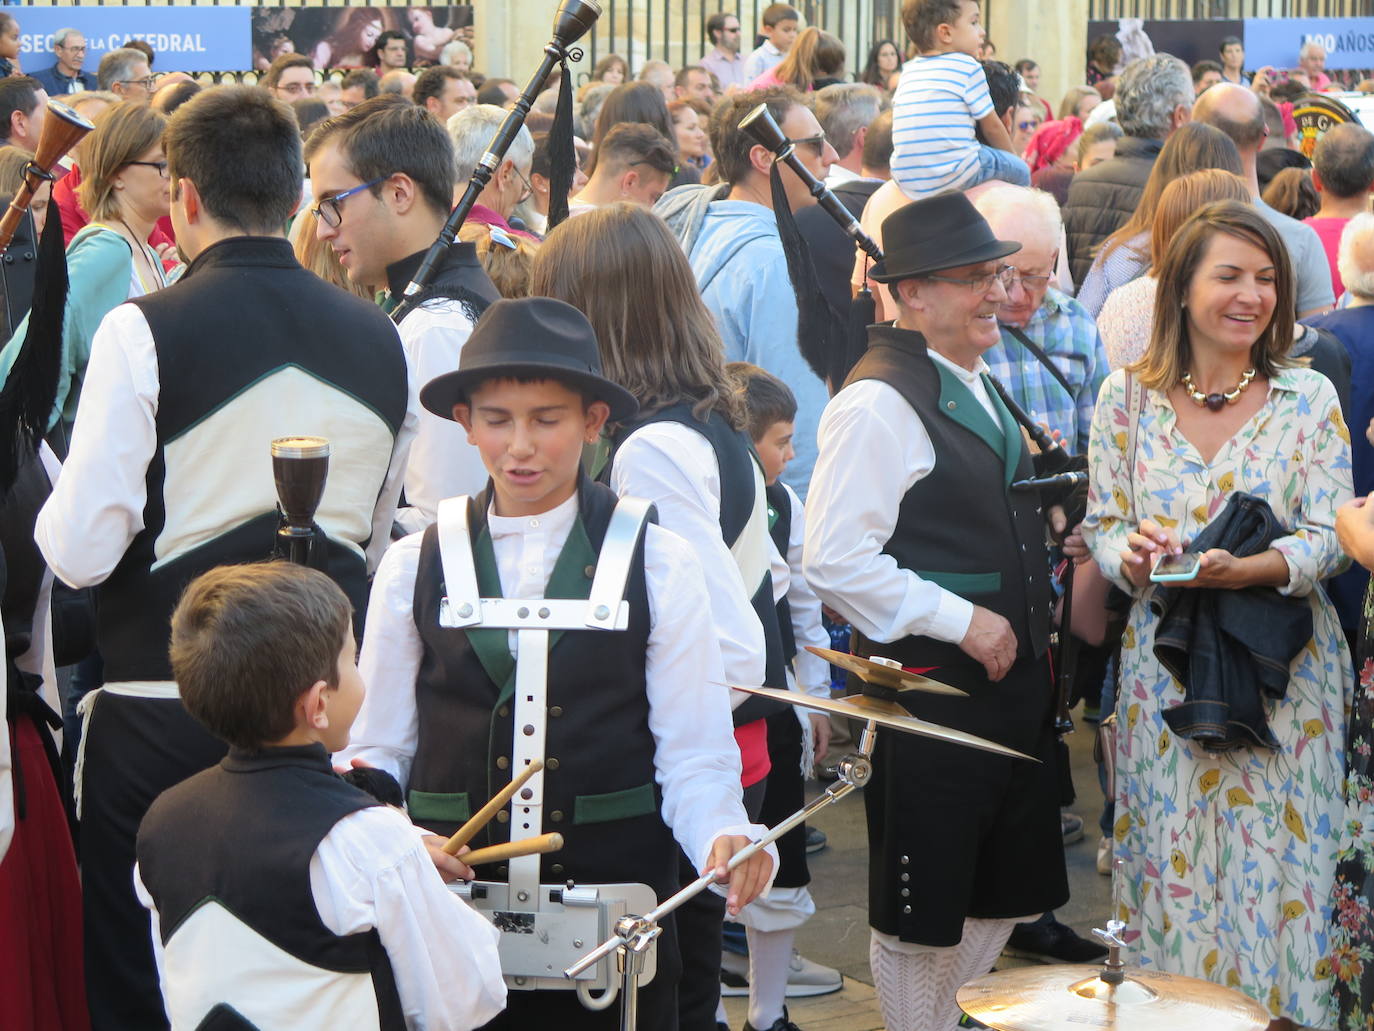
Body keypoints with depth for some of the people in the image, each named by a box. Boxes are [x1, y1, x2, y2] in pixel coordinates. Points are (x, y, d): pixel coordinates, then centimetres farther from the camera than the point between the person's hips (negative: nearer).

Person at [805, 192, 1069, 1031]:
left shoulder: (979, 386, 13)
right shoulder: (878, 403, -17)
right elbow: (836, 562, -23)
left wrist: (1031, 630, 15)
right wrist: (960, 620, -20)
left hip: (1009, 681, 9)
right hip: (928, 691, -9)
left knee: (1003, 897, 18)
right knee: (924, 915, 4)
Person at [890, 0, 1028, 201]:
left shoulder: (908, 71, 14)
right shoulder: (967, 67, -2)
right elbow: (991, 126, 5)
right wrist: (1011, 158, 23)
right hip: (954, 177, -6)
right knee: (1020, 170, 14)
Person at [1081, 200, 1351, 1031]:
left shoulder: (1309, 397, 0)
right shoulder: (1127, 396, 3)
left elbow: (1330, 537, -5)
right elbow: (1103, 525, 6)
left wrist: (1243, 570, -22)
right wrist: (1131, 555, -17)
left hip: (1283, 674, -1)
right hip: (1165, 670, 1)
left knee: (1275, 858, 0)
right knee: (1174, 860, 4)